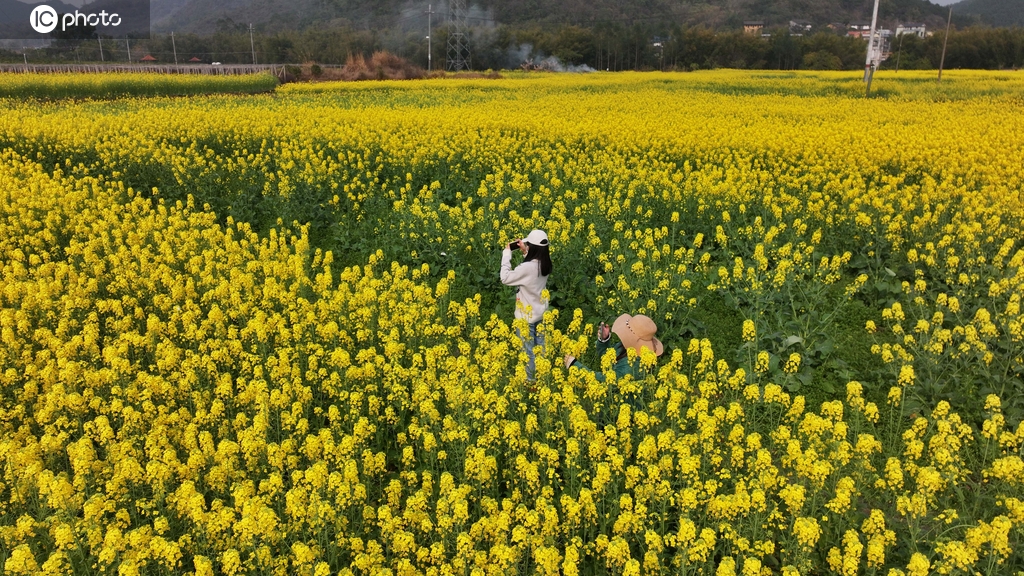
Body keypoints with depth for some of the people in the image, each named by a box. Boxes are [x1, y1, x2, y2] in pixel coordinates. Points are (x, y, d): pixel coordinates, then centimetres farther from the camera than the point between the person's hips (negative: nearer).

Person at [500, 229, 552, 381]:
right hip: (541, 314, 8)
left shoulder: (527, 268, -29)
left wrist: (507, 254, -16)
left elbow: (505, 278, -23)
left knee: (528, 351, 7)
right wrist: (524, 251, 3)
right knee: (540, 349, 19)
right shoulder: (544, 264, -5)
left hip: (527, 316, -8)